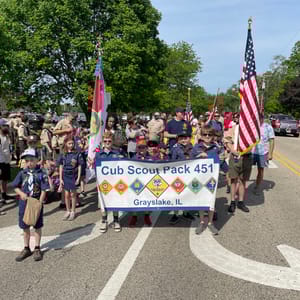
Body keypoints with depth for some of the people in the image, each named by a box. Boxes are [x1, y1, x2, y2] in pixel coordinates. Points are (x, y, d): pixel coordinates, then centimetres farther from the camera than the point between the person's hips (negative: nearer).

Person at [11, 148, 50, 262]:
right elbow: (16, 187, 7)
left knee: (37, 227, 9)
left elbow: (43, 191, -10)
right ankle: (26, 249, 30)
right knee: (25, 227, 14)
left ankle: (37, 249, 24)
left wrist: (39, 203, -17)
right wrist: (21, 193, -13)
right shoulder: (22, 173, 0)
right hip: (24, 204, 3)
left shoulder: (41, 174, -9)